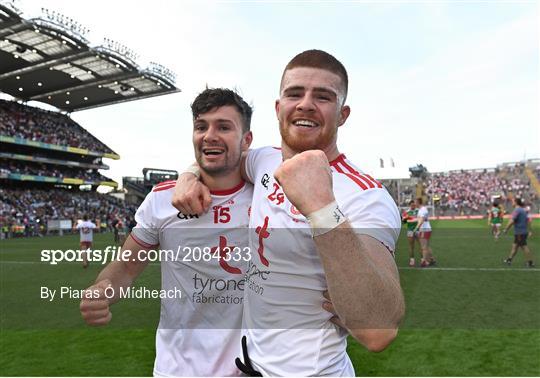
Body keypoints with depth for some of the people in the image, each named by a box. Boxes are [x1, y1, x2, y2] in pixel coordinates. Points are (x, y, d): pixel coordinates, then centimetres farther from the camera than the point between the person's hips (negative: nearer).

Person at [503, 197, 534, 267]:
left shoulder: (517, 210, -16)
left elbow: (512, 221, -22)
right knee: (514, 245, 15)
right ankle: (509, 260, 22)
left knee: (524, 247, -3)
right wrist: (529, 230, 22)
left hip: (519, 233, -9)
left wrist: (506, 229, -14)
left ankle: (530, 262, 1)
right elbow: (528, 221, 17)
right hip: (524, 231, 9)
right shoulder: (523, 210, 13)